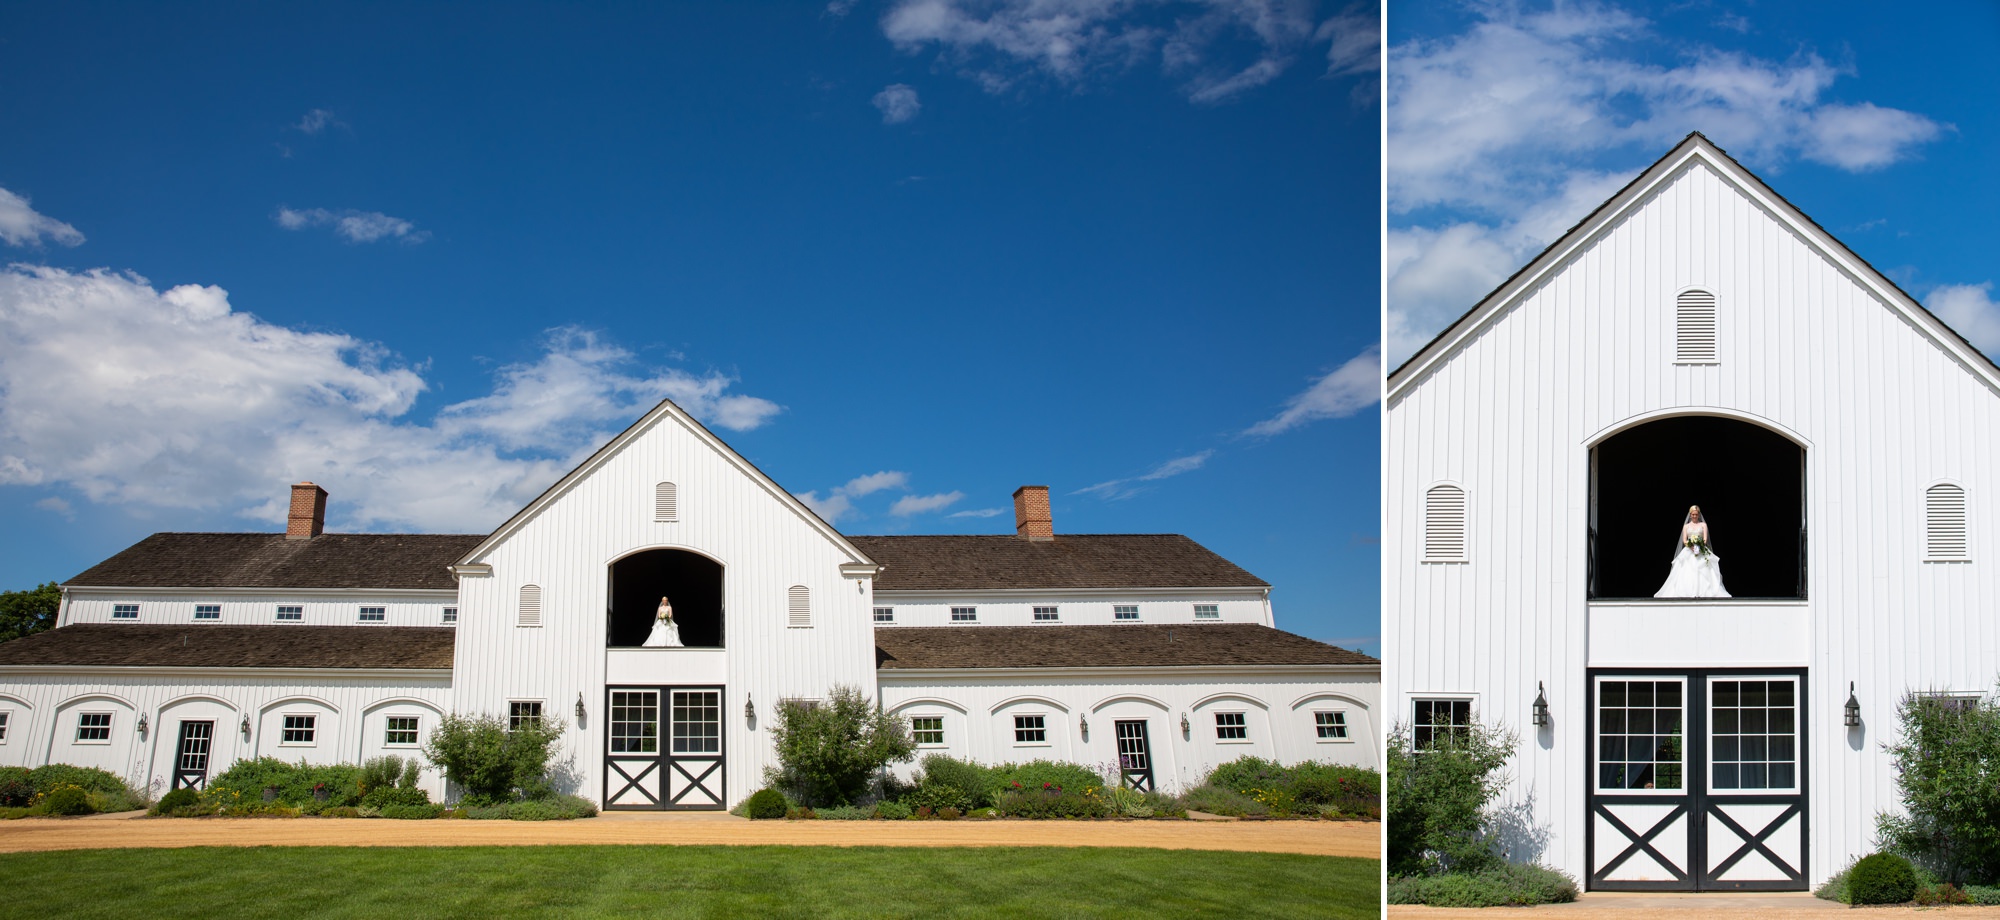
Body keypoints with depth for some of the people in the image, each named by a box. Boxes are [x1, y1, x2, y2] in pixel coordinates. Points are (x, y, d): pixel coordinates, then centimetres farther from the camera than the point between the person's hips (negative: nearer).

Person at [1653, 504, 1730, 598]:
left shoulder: (1703, 525, 12)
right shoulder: (1686, 526, 14)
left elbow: (1705, 538, 1)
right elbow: (1684, 540, 4)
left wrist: (1700, 545, -19)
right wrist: (1691, 546, -16)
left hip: (1702, 553, -1)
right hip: (1689, 553, 1)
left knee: (1703, 574, -12)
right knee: (1687, 574, -12)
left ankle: (1702, 593, -14)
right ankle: (1687, 593, -16)